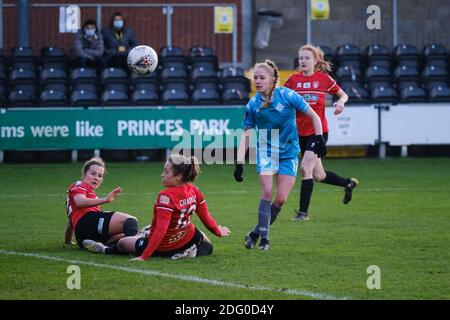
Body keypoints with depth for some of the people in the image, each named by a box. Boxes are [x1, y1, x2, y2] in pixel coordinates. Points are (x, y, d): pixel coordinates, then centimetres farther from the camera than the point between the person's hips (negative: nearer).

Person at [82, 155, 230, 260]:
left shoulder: (166, 196, -30)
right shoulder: (194, 191, -10)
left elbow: (161, 230, -34)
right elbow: (206, 218, 1)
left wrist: (144, 257, -34)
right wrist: (218, 231, 23)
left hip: (163, 248, -5)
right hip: (188, 240, 5)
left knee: (122, 243, 18)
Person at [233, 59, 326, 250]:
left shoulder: (287, 96, -14)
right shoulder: (253, 105, -8)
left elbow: (313, 116, -3)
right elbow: (246, 135, -4)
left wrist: (319, 139, -10)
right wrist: (239, 163, -11)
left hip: (288, 153, 0)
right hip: (266, 152, 0)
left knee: (281, 198, -6)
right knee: (267, 192, -16)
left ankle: (258, 233, 10)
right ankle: (263, 236, -8)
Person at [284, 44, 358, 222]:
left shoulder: (324, 79, -4)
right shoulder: (294, 79, 1)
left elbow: (343, 95, 8)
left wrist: (341, 102, -13)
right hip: (300, 132, 4)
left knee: (305, 168, -17)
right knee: (318, 175, 12)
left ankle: (303, 211, -7)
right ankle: (348, 183, 40)